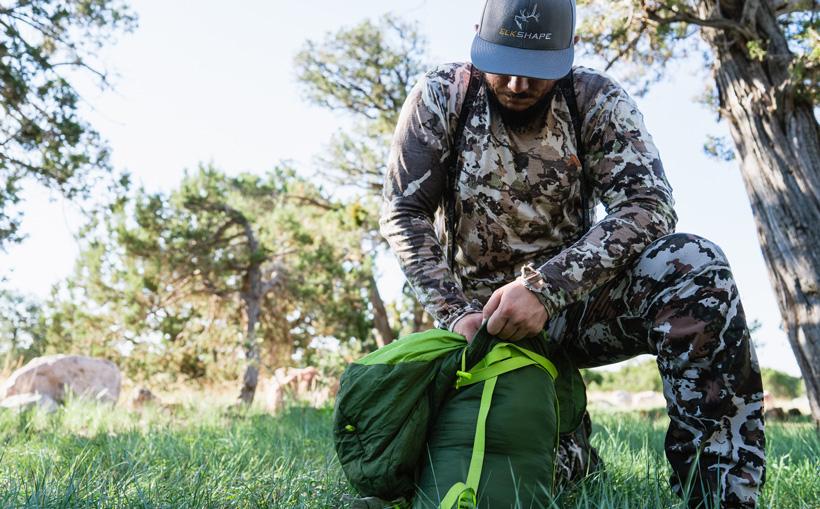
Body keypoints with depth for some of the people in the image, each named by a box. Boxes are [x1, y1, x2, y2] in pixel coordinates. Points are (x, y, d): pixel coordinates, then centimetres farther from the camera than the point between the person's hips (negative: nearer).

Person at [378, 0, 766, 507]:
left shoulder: (597, 100, -7)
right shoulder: (441, 97, -6)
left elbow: (648, 206, -19)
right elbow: (404, 214, -7)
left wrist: (545, 286, -32)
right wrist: (457, 313, -20)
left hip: (571, 303, 1)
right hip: (484, 312, 0)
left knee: (693, 264, -28)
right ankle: (574, 455, 21)